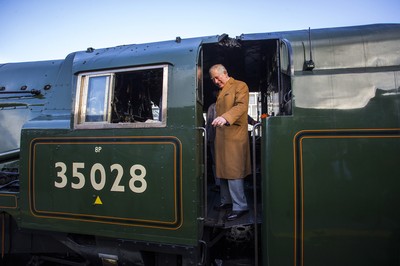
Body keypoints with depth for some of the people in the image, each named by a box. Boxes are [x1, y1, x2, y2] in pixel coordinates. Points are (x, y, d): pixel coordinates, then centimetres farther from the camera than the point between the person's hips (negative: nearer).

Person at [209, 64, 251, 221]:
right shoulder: (220, 91, 23)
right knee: (222, 171, 12)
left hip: (234, 137, -8)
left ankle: (240, 206, -1)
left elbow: (241, 106, -16)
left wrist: (226, 118, -32)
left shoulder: (240, 86, -1)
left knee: (233, 172, -9)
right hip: (221, 137, 8)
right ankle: (226, 201, 24)